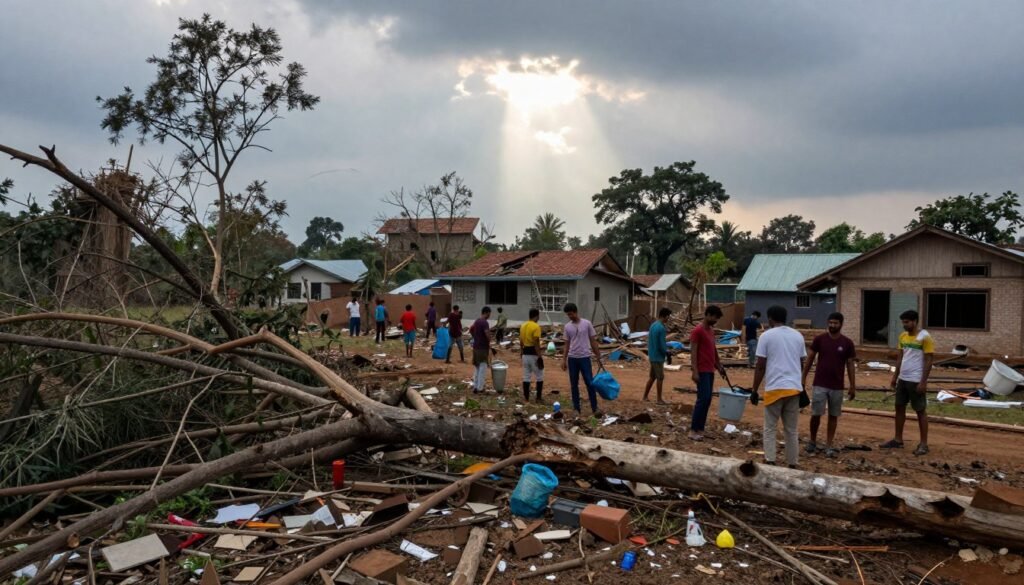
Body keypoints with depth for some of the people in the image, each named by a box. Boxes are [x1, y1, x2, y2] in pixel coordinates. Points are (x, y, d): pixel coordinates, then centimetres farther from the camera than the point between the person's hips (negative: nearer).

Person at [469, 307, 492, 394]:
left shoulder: (477, 321, 9)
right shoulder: (485, 322, -18)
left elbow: (470, 329, 23)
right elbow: (487, 334, -29)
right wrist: (489, 342, -11)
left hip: (476, 346, 8)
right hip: (483, 348, -8)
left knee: (477, 368, 16)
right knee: (483, 368, -1)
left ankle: (475, 386, 18)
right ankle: (480, 388, 1)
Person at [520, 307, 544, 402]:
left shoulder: (523, 326, 9)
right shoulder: (536, 326, -15)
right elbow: (536, 343, -19)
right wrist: (540, 357, -17)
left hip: (525, 354, 7)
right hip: (534, 354, -7)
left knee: (526, 377, 10)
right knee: (539, 377, 6)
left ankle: (526, 398, 12)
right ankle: (538, 398, 8)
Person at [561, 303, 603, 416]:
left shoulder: (587, 324, -3)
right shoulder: (567, 326, 5)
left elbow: (593, 341, 1)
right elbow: (567, 344, 11)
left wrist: (598, 357, -1)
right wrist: (564, 359, 8)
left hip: (585, 357, -3)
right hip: (572, 358, 3)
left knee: (590, 383, -4)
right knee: (574, 384, 6)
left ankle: (594, 408, 4)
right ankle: (577, 408, 14)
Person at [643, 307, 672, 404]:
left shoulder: (653, 325, 8)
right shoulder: (661, 328, -19)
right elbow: (662, 346, -20)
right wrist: (667, 352, -2)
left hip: (652, 356, 9)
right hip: (658, 357, -9)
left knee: (652, 376, 16)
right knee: (660, 378, 1)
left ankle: (645, 396, 20)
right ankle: (659, 399, 8)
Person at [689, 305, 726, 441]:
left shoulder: (711, 330, 15)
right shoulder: (697, 331, -12)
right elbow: (693, 352, -16)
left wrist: (719, 366, 21)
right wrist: (695, 371, -20)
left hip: (710, 370, 9)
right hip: (702, 371, -9)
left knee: (707, 400, 8)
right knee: (703, 399, -12)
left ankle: (700, 429, 12)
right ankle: (693, 430, -8)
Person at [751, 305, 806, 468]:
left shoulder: (766, 336, -4)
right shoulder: (798, 336, 10)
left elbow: (760, 366, -6)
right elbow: (801, 364, 16)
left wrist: (755, 390, 1)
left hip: (774, 388, -4)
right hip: (794, 388, 4)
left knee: (770, 429, 4)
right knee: (792, 430, 12)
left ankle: (769, 463, -6)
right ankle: (793, 465, 15)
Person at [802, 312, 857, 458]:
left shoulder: (847, 343, -1)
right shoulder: (819, 339, -3)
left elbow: (850, 365, 3)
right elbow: (809, 359, 2)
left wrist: (853, 386, 1)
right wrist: (803, 378, -1)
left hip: (837, 386, 1)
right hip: (819, 384, -1)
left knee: (833, 416, 6)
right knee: (816, 414, -1)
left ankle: (829, 446, 14)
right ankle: (812, 442, 18)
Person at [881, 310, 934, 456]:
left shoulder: (924, 337, -13)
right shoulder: (903, 336, 8)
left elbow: (928, 361, -14)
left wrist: (923, 382, -18)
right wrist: (895, 376, 12)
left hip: (916, 381, -7)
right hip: (903, 379, 7)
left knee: (920, 411, 1)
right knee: (899, 407, 11)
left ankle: (923, 444, 9)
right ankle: (898, 440, 20)